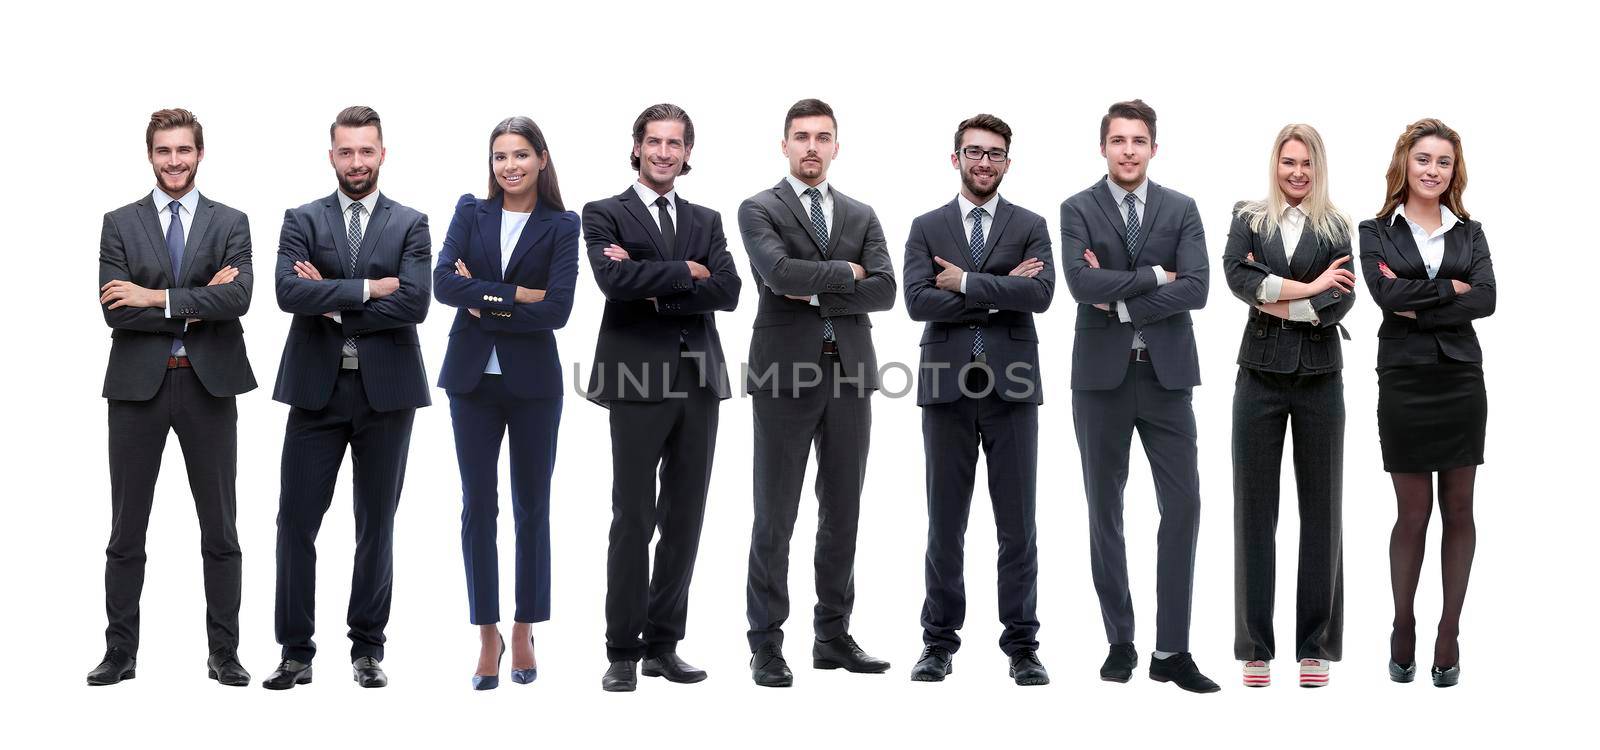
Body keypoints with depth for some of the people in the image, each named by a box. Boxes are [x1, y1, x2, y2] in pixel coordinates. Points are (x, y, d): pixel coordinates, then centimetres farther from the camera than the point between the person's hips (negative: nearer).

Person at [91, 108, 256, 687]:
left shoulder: (230, 224, 5)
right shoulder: (120, 224, 5)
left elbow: (237, 298, -12)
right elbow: (116, 311, -7)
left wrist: (157, 298, -15)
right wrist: (196, 306, -12)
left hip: (208, 385, 0)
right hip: (138, 385, 0)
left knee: (220, 530, 5)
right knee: (127, 530, 5)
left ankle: (224, 653, 13)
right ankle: (120, 653, 14)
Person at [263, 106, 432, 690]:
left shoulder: (410, 225, 4)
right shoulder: (302, 221, 5)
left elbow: (414, 303, -11)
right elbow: (290, 292, -12)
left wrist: (333, 305, -10)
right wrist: (368, 288, -14)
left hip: (385, 390, 0)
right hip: (317, 389, 0)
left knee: (376, 525, 7)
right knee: (296, 522, -1)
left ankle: (367, 648, 17)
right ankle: (296, 652, 8)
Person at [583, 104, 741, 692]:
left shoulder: (707, 221, 15)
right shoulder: (605, 215, 3)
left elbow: (728, 291, 0)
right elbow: (614, 279, -16)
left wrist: (656, 290, -10)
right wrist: (687, 272, -8)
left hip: (700, 380, 4)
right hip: (639, 379, -4)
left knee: (685, 519, 7)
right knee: (633, 521, -3)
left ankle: (664, 644, 15)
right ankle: (623, 653, 4)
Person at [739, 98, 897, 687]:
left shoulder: (861, 216, 14)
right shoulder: (759, 210, 2)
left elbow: (884, 290, 0)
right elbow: (778, 271, -17)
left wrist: (817, 294, -9)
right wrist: (845, 273, -6)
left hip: (850, 374, 4)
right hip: (785, 374, -4)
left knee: (842, 514, 9)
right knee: (775, 517, -1)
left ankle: (834, 637, 17)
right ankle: (766, 645, 5)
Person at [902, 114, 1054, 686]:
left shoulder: (1030, 227, 8)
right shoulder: (927, 228, 8)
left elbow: (1040, 294, -10)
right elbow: (918, 301, -7)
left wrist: (967, 283, -11)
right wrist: (1000, 293, -9)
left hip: (1011, 387, 0)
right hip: (947, 388, 0)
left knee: (1018, 526, 3)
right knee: (945, 525, 6)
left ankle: (1022, 645, 10)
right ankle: (939, 641, 14)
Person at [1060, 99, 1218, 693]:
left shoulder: (1181, 209, 5)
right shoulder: (1078, 210, 2)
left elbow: (1196, 288, -8)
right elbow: (1082, 283, -14)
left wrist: (1121, 301, -12)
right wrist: (1154, 275, -11)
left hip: (1165, 375, 1)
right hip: (1101, 376, -1)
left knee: (1183, 506, -5)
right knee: (1105, 512, 5)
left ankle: (1171, 651, 1)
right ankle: (1120, 644, 15)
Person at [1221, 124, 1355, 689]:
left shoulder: (1335, 229, 8)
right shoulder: (1248, 220, 7)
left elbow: (1340, 302, -5)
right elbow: (1236, 276, -12)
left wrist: (1276, 300, -9)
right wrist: (1307, 288, -15)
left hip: (1318, 376, 0)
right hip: (1261, 373, 0)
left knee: (1320, 507, 3)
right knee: (1254, 507, 0)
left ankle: (1316, 647, 9)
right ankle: (1256, 648, 7)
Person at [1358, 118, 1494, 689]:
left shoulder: (1470, 233, 10)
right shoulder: (1376, 232, 4)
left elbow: (1486, 299, -7)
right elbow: (1387, 292, -15)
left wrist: (1419, 307, -13)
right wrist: (1451, 288, -9)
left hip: (1461, 379, 2)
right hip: (1404, 381, -2)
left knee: (1458, 511, 5)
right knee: (1413, 513, 2)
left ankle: (1449, 634, 12)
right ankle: (1403, 630, 16)